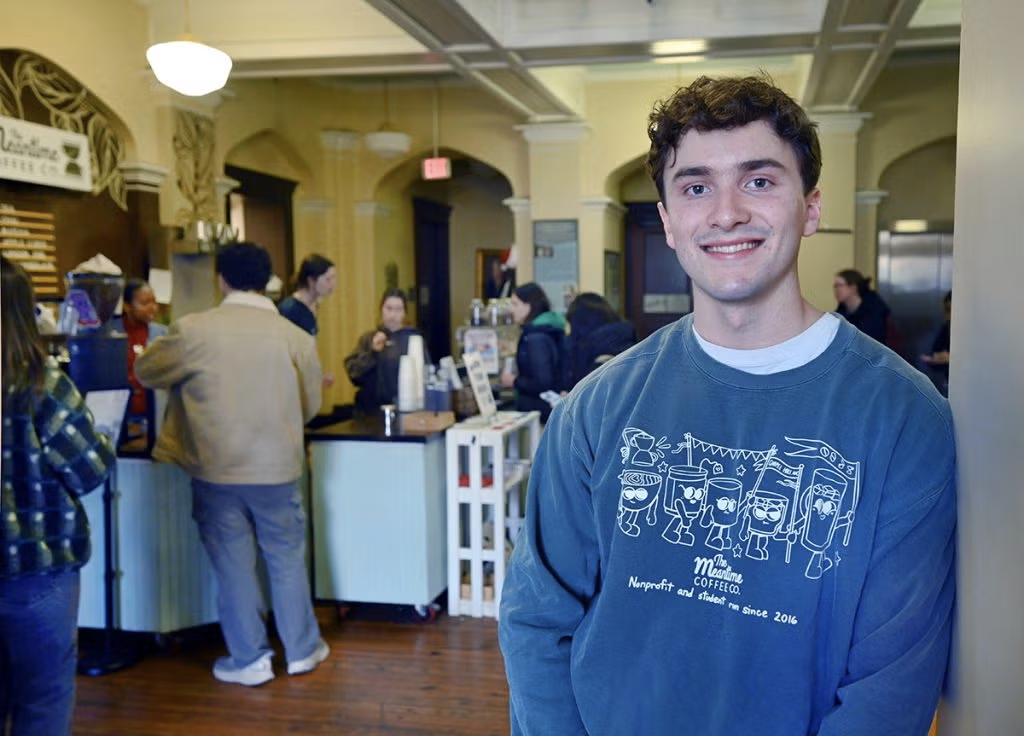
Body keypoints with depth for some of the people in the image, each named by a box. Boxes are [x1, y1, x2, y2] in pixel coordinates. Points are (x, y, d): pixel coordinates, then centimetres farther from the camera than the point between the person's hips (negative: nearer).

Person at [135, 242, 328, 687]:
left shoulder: (192, 330, -11)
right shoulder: (295, 337, -6)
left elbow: (145, 372, 5)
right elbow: (310, 406, 6)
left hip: (216, 470, -1)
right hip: (278, 468, 1)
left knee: (232, 563, 10)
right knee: (287, 558, 15)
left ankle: (249, 661, 20)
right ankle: (302, 650, 27)